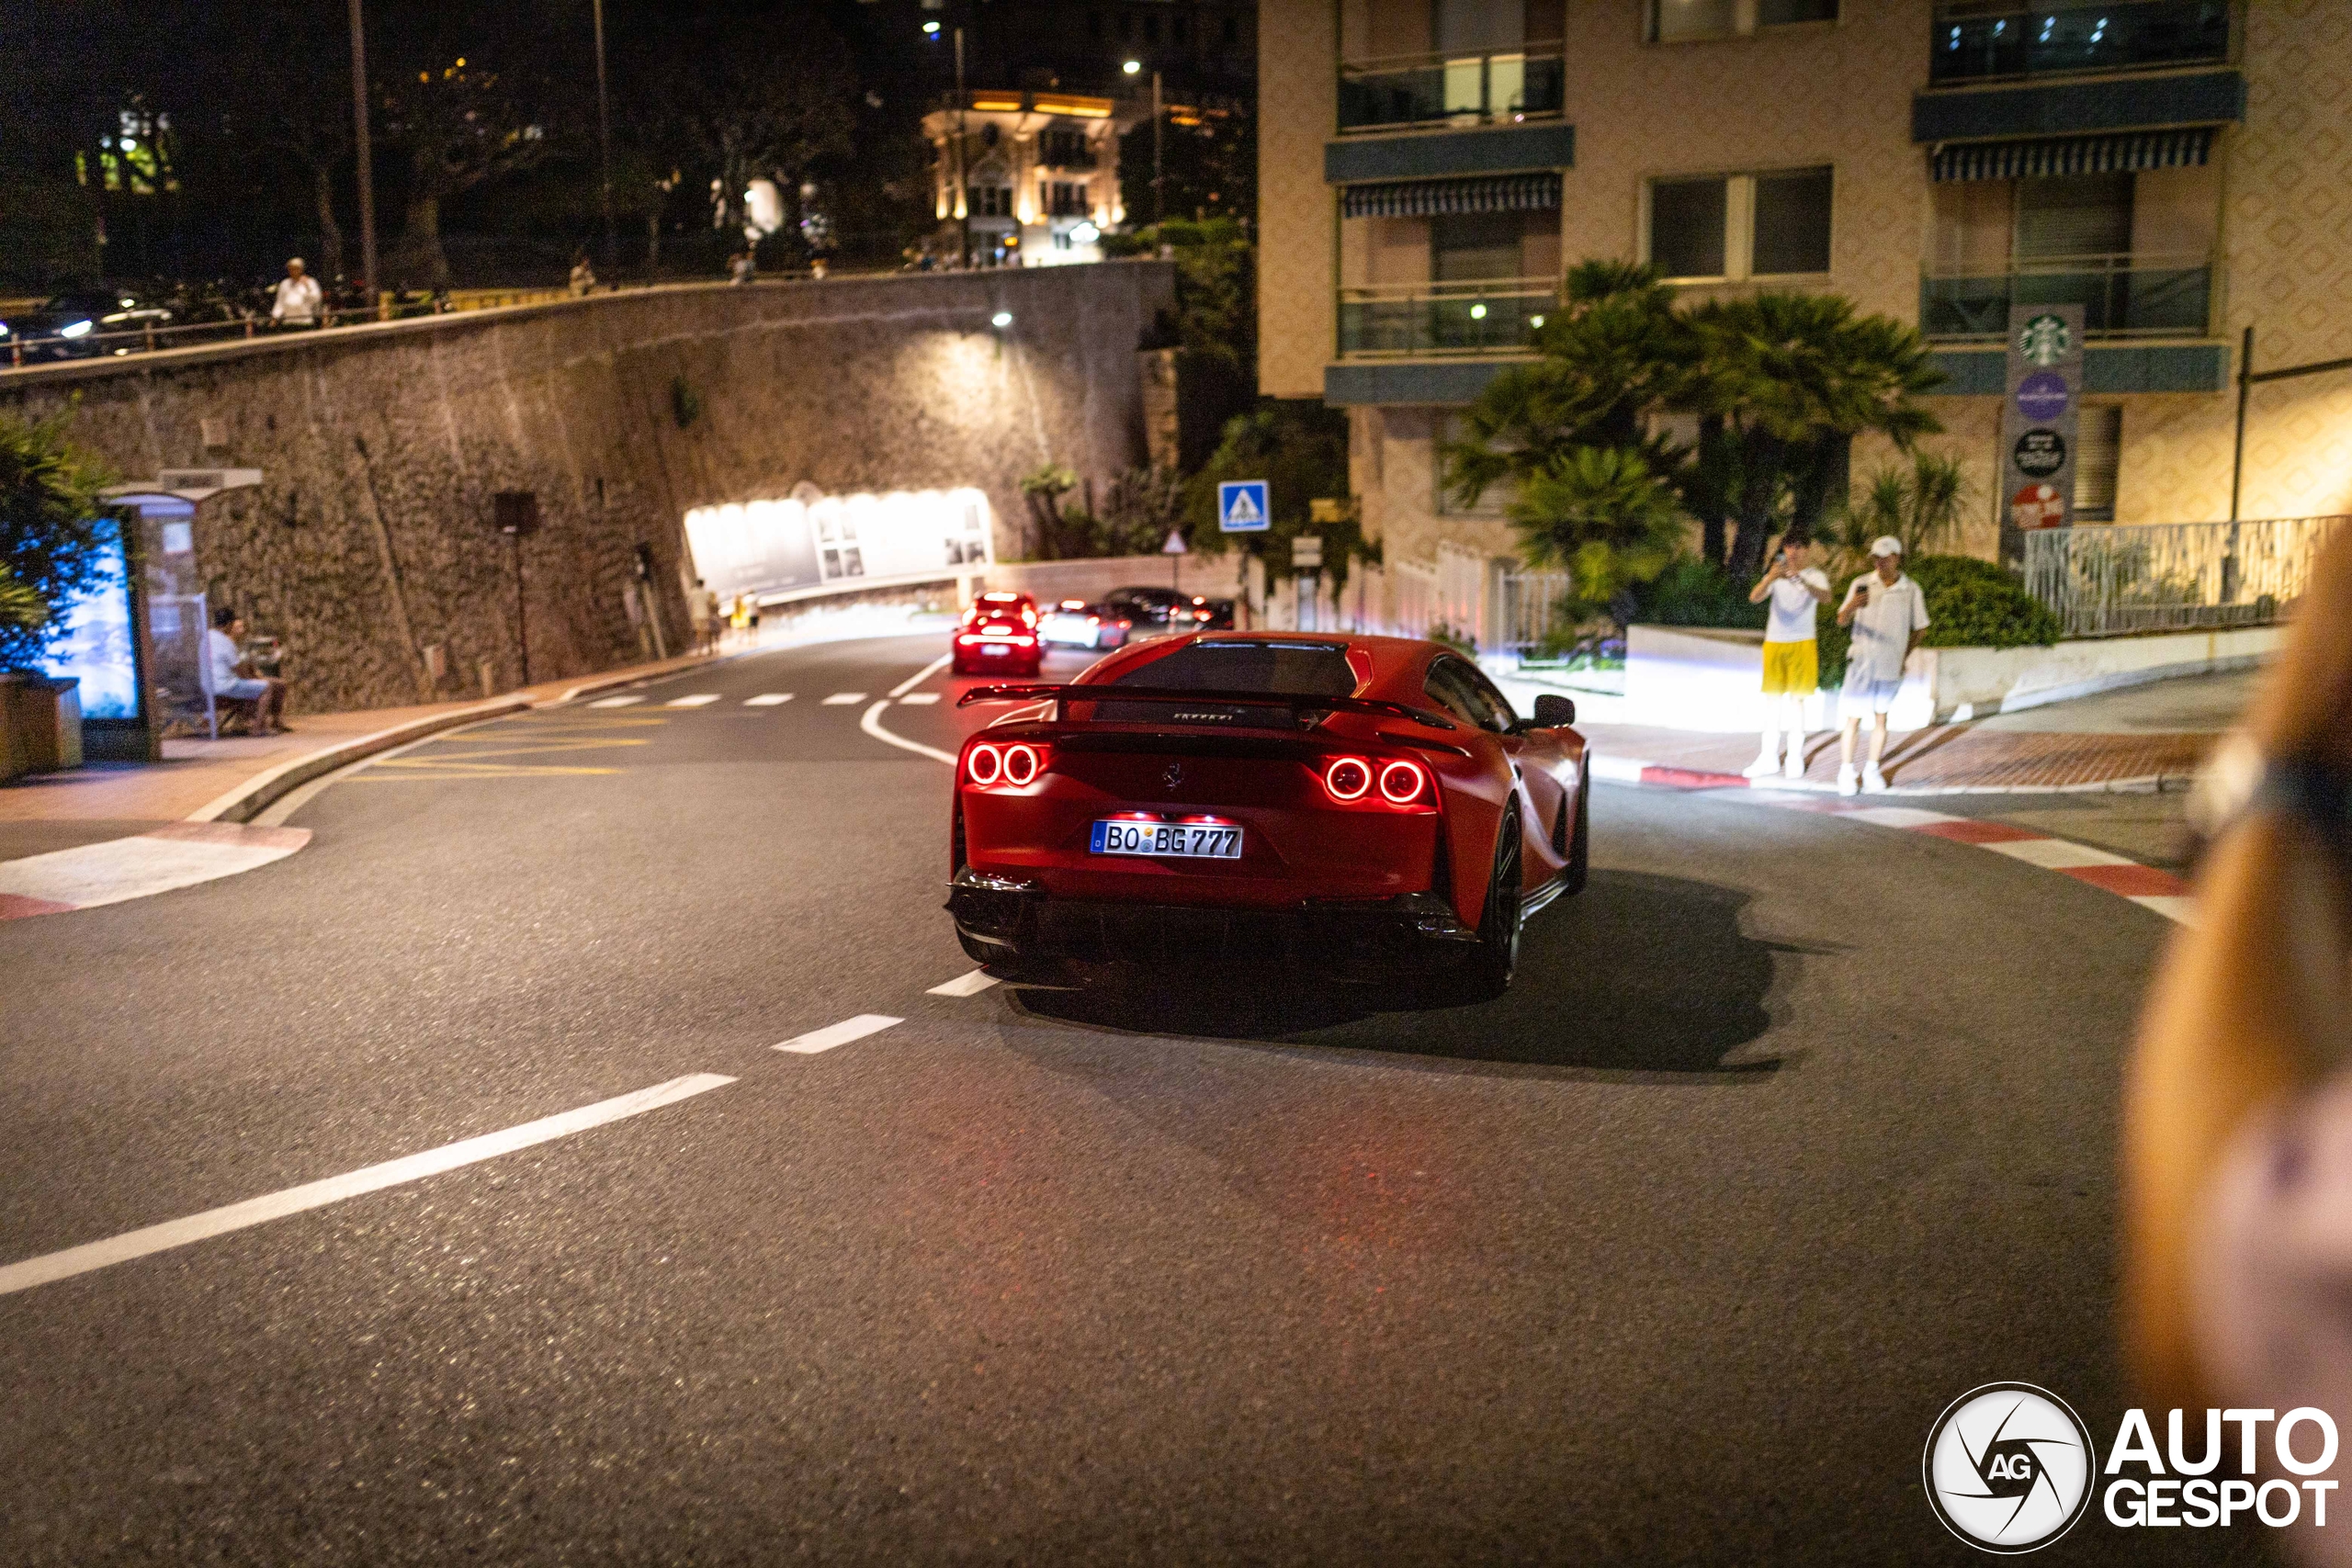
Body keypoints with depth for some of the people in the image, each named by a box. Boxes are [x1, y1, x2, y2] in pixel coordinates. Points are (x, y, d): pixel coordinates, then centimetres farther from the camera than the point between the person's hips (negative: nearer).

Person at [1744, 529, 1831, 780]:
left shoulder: (1816, 576, -1)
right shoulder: (1776, 574, 6)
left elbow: (1825, 597, -24)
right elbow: (1754, 597, -12)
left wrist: (1800, 580, -42)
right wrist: (1770, 579, -33)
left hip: (1802, 643, -3)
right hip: (1774, 642, 3)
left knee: (1796, 700, -1)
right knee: (1772, 700, 3)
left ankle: (1795, 758, 5)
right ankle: (1769, 758, 6)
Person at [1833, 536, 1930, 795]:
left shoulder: (1911, 591, 0)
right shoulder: (1861, 584, -3)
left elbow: (1919, 628, 12)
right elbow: (1842, 621, -9)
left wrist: (1903, 657, 9)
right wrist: (1851, 606, -30)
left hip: (1890, 666, 1)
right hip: (1861, 662, -1)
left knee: (1881, 718, 8)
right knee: (1853, 718, -3)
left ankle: (1872, 771, 17)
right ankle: (1846, 773, 4)